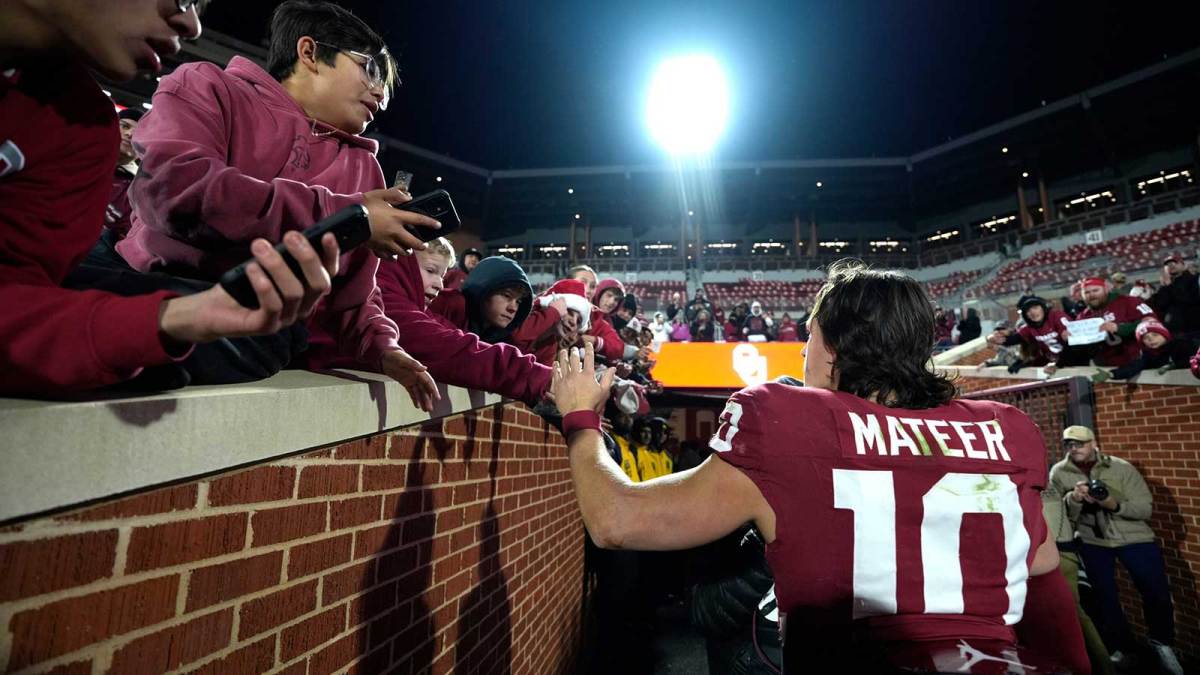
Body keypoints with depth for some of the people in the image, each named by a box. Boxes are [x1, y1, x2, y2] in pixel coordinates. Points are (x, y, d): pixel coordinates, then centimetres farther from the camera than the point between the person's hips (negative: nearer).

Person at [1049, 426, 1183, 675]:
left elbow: (1146, 509, -11)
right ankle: (1121, 647, 32)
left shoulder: (1122, 468, -12)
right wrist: (1073, 498, -30)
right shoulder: (1059, 473, -10)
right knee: (1105, 598, 9)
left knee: (1157, 594, 5)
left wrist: (1115, 504, -30)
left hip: (1135, 539, 0)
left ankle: (1162, 643, 34)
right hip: (1092, 542, 1)